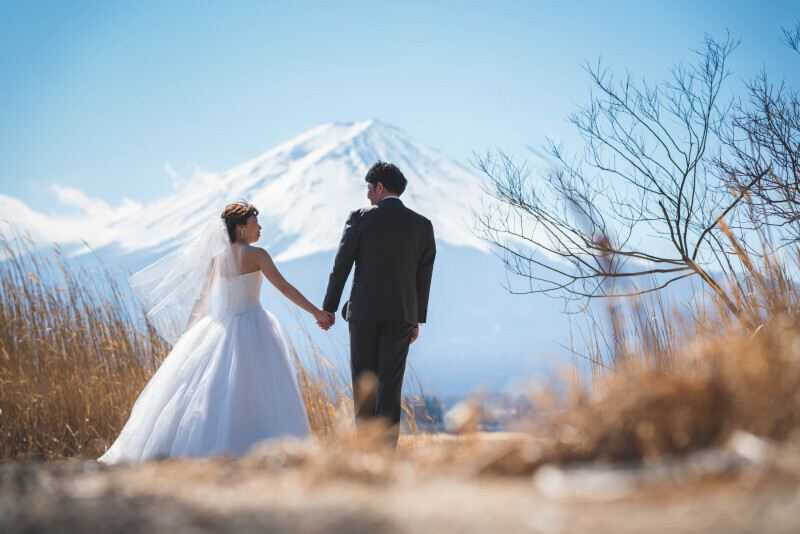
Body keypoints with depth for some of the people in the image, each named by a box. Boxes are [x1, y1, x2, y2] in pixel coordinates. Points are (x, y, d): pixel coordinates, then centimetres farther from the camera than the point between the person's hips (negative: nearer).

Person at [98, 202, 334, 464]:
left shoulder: (216, 259, 9)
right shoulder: (256, 255, -6)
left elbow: (201, 299, 12)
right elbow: (284, 287, -9)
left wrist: (188, 335, 20)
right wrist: (316, 312, -6)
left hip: (220, 326, 5)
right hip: (251, 326, -5)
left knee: (202, 390, 8)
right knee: (256, 390, -5)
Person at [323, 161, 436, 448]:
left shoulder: (360, 218, -3)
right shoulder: (422, 225, 5)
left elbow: (341, 266, -2)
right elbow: (424, 277, 7)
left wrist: (328, 308, 7)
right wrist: (418, 319, 14)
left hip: (364, 311, -1)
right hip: (402, 314, 2)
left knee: (364, 381, 9)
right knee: (391, 383, 2)